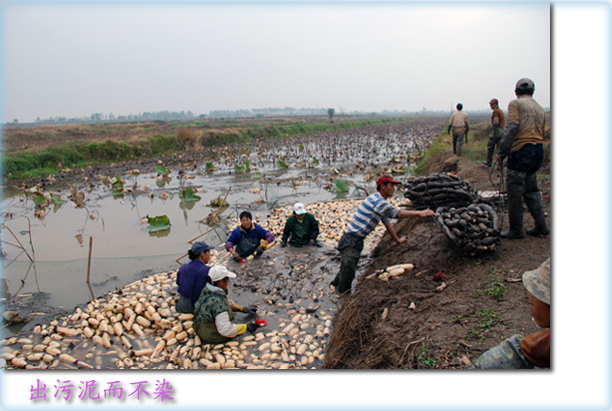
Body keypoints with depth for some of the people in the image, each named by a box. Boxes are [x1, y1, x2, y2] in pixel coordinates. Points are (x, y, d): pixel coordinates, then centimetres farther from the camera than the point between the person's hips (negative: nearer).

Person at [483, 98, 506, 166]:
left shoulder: (496, 111, -12)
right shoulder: (501, 111, 17)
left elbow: (495, 123, -20)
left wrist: (492, 133, -21)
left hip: (497, 131, -9)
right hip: (502, 131, 9)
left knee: (490, 146, 4)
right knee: (500, 148, 6)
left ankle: (488, 162, 11)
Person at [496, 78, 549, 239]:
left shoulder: (515, 104, -3)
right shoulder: (540, 108, 18)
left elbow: (512, 127, -16)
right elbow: (541, 134, 17)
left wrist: (501, 152, -16)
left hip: (521, 152, -8)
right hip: (538, 151, 8)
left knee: (514, 192, -1)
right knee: (531, 190, 17)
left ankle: (516, 230, 5)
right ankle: (541, 226, 19)